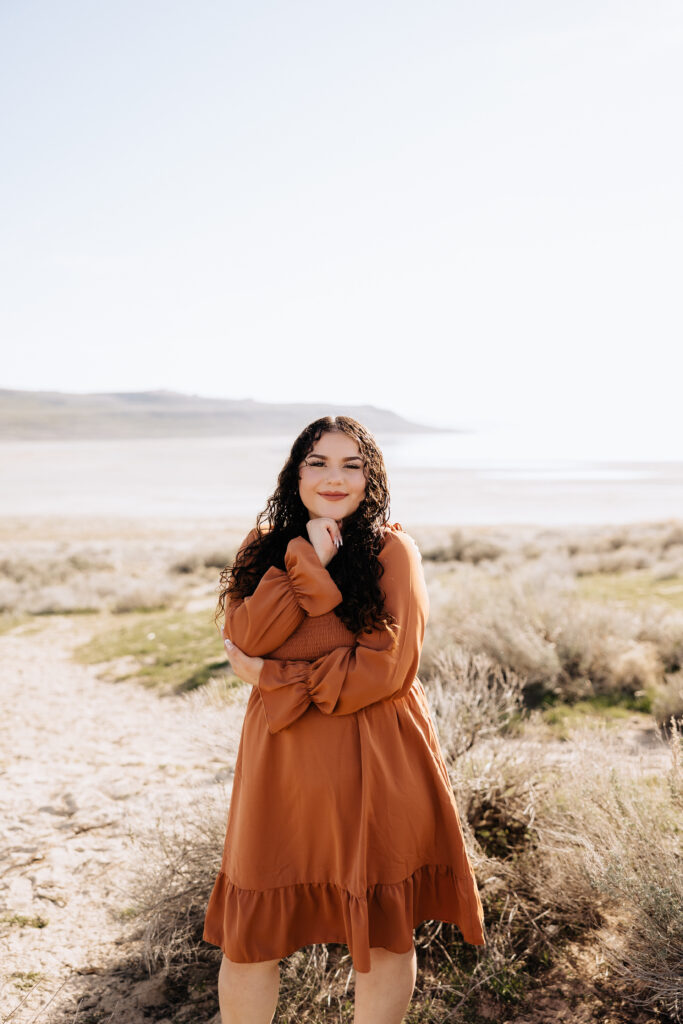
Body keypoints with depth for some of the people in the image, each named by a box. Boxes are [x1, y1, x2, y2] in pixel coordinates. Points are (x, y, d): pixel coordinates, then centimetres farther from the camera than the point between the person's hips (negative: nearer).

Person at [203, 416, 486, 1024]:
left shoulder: (393, 550, -5)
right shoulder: (267, 545, 7)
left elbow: (387, 668, -12)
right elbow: (243, 637, -8)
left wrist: (273, 678, -8)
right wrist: (307, 562, -17)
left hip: (375, 767, -2)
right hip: (280, 759, 3)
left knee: (384, 931, 11)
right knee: (250, 936, 9)